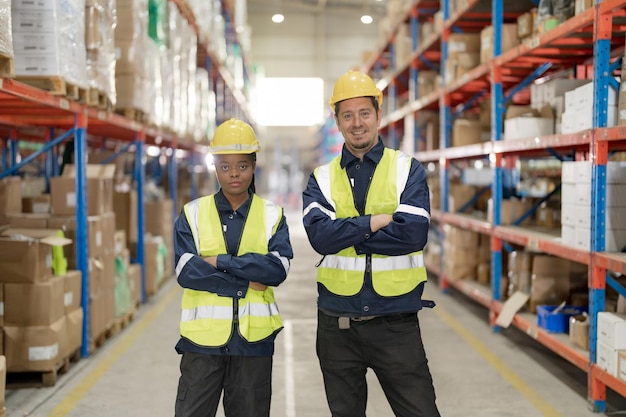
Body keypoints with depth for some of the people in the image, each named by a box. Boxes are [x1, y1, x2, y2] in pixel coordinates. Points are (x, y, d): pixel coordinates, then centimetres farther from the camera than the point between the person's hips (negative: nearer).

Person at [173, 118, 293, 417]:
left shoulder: (272, 215, 5)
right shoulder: (192, 214, 3)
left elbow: (278, 269, -11)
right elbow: (186, 272, -10)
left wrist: (220, 262, -14)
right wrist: (245, 281, -12)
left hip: (253, 340, 1)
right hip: (203, 339, 0)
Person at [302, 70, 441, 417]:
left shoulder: (408, 170, 0)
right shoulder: (322, 178, 5)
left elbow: (413, 234, -16)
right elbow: (321, 236, -13)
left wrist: (347, 236, -13)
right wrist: (378, 221, -16)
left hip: (396, 322, -2)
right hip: (337, 324, 2)